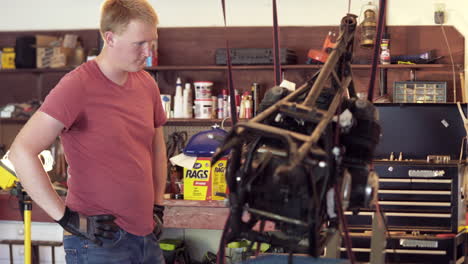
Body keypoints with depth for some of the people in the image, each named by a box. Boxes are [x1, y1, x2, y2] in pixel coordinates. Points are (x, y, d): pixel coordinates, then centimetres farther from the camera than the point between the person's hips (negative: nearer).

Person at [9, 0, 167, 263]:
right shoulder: (78, 85, -15)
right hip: (98, 240, -6)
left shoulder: (147, 84, 6)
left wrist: (158, 207, 13)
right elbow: (22, 152, -20)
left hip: (146, 235, 6)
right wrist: (65, 217, -18)